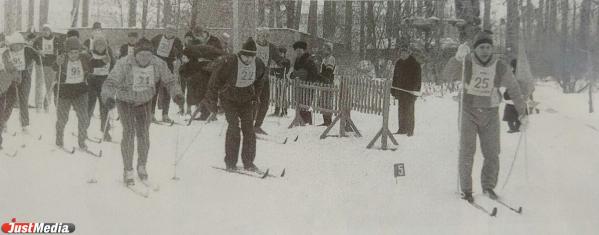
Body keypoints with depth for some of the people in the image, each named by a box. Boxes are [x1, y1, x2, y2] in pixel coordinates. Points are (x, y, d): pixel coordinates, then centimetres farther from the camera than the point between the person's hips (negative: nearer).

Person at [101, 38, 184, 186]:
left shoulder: (158, 64, -19)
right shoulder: (124, 64, -28)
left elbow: (170, 81, -8)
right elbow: (110, 83, -31)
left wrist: (177, 94, -28)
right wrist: (108, 97, -51)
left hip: (145, 102, 3)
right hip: (125, 102, -3)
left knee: (144, 134, 1)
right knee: (129, 132, -12)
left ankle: (142, 166, 22)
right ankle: (128, 171, -1)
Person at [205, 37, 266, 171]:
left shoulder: (258, 65, -8)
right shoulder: (229, 62, -23)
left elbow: (258, 81, 14)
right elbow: (216, 80, -12)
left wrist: (255, 97, 15)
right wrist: (212, 100, -11)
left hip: (246, 99, 4)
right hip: (229, 98, -4)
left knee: (249, 128, -3)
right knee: (234, 126, -14)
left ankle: (248, 162, 6)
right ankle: (230, 162, -5)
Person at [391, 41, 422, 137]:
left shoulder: (415, 63, -4)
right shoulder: (398, 63, 13)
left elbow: (418, 78, -5)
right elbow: (395, 77, 16)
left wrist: (416, 90, -14)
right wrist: (393, 90, 11)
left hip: (410, 91, -5)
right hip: (400, 90, 5)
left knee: (409, 110, -5)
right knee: (401, 110, 8)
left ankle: (410, 130, 0)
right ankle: (402, 129, 15)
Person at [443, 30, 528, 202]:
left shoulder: (501, 68, -4)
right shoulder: (467, 63, -8)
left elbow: (514, 90, 5)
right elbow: (450, 73, -26)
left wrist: (522, 112, 8)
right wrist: (458, 58, -44)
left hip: (490, 114, 2)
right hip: (469, 112, -2)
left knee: (492, 154, 3)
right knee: (467, 152, -6)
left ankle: (488, 187, 21)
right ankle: (466, 189, 6)